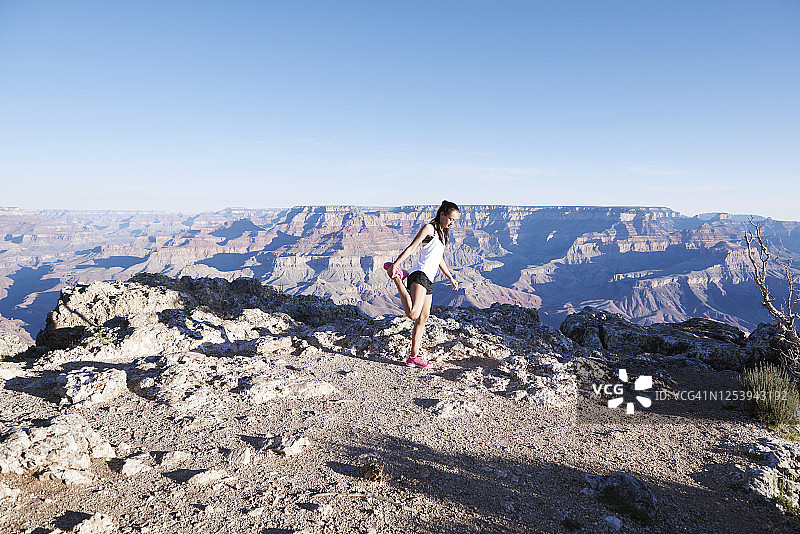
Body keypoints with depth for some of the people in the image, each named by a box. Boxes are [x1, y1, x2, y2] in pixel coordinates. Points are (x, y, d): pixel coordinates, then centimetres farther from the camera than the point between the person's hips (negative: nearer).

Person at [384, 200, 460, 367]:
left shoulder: (443, 234, 25)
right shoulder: (429, 228, -2)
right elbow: (411, 247, -11)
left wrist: (451, 278, 36)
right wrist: (395, 264, -22)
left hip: (428, 279, 9)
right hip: (419, 274, -9)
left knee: (423, 318, 7)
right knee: (413, 313, -25)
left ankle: (414, 356, 12)